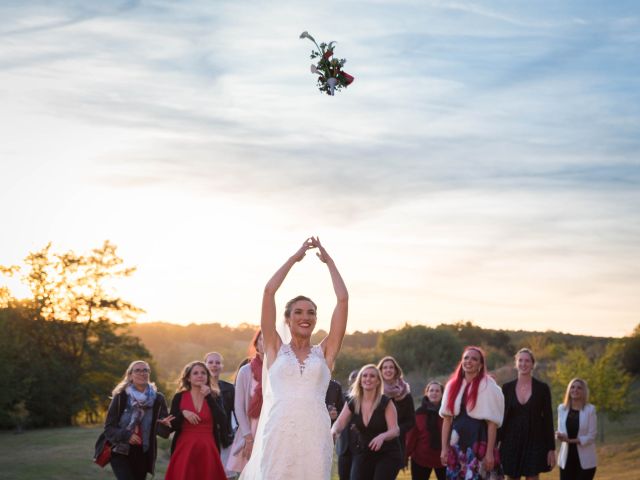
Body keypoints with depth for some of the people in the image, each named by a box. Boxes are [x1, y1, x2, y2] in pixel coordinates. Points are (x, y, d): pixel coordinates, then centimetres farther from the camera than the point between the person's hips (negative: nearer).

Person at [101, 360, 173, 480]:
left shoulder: (157, 399, 1)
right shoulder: (120, 397, -5)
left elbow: (164, 432, -1)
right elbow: (109, 428, -4)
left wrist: (164, 425, -24)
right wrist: (126, 435, -21)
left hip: (143, 455, 3)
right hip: (121, 453, -3)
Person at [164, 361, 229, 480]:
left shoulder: (214, 397, 7)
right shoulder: (179, 397, 6)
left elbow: (222, 422, -9)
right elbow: (172, 425, 3)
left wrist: (209, 397, -11)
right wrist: (183, 413, -15)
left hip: (208, 450, 1)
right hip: (185, 449, -1)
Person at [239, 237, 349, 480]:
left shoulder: (324, 352, 14)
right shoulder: (276, 349, 13)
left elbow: (343, 299, 11)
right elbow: (269, 291, 9)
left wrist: (329, 261, 20)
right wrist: (295, 257, 17)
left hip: (315, 435, 1)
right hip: (278, 434, -1)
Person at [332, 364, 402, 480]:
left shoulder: (386, 403, -11)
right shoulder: (352, 403, 0)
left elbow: (395, 430, -18)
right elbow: (339, 423, -5)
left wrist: (382, 437, -40)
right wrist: (334, 431, -30)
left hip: (387, 454, -3)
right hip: (363, 453, 4)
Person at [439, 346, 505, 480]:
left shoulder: (487, 386, -6)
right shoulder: (453, 385, 9)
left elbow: (492, 423, -7)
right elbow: (447, 418, 9)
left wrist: (490, 452, -12)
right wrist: (444, 448, 4)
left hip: (478, 440, -5)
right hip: (457, 440, 5)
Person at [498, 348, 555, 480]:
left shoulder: (542, 388, 0)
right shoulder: (507, 388, 4)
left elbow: (548, 419, 0)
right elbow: (501, 418, 6)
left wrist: (551, 449, -3)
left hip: (534, 443, -2)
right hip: (511, 442, 2)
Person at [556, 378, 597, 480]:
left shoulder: (590, 409, -7)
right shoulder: (562, 408, 5)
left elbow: (591, 436, -9)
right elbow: (561, 430, 8)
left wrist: (571, 440, -21)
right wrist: (559, 435, -17)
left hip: (585, 460, -3)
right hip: (567, 458, 3)